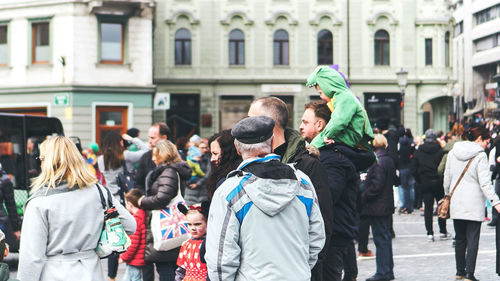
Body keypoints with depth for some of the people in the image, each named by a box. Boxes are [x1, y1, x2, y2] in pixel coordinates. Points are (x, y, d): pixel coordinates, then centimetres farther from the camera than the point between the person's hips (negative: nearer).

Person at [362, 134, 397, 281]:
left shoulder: (378, 162, -18)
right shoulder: (389, 160, 10)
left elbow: (376, 185, -21)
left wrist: (363, 196, -10)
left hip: (377, 207, -9)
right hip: (387, 204, 9)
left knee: (381, 239, -4)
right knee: (386, 237, 15)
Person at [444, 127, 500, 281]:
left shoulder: (453, 152, 6)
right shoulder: (480, 155, -11)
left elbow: (447, 177, 12)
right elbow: (485, 183, -16)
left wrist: (447, 195, 25)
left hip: (456, 203, 5)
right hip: (474, 204, -5)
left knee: (460, 239, 15)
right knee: (473, 240, -1)